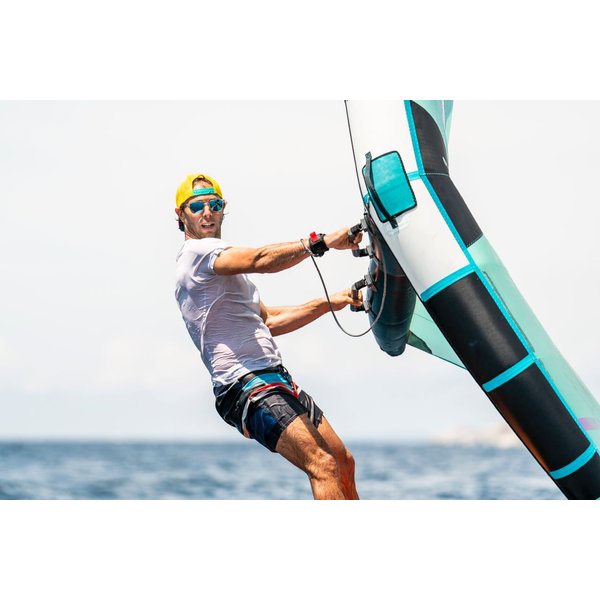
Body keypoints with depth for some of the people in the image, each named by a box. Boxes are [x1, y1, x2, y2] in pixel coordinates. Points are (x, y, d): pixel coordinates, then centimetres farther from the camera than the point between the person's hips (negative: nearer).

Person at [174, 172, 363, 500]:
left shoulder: (224, 269, 27)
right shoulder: (198, 252, -6)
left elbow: (269, 321, 26)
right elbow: (261, 259, -23)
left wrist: (328, 303, 19)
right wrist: (321, 242, -30)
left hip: (276, 379, 11)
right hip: (247, 387, -10)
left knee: (343, 462, 11)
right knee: (323, 466, -22)